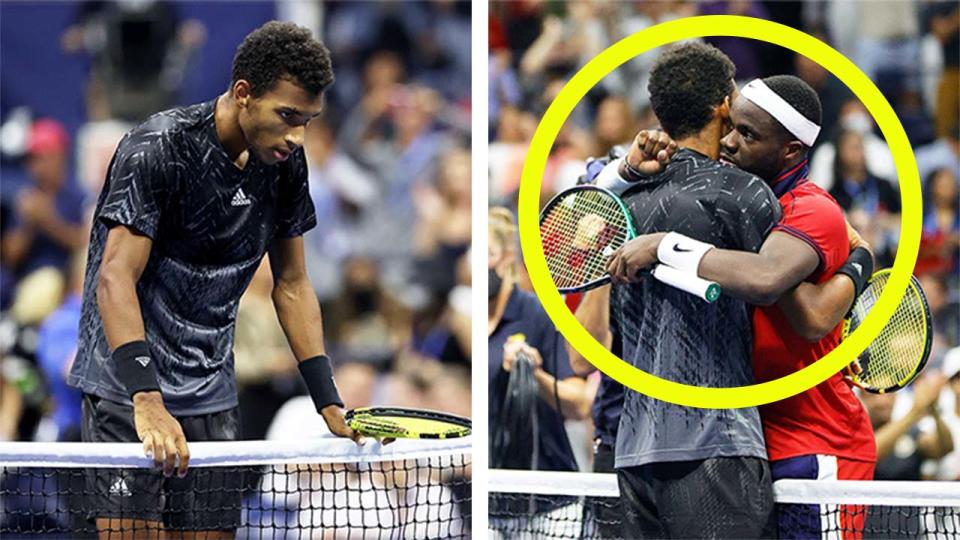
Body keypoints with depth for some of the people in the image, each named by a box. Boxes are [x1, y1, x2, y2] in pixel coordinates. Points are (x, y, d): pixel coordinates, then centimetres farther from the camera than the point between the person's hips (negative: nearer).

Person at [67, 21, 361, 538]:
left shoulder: (286, 163, 2)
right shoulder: (158, 149, -18)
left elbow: (292, 285, 12)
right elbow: (115, 279, -25)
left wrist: (329, 404, 6)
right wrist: (148, 402, -35)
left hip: (212, 394, 6)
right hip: (128, 390, -6)